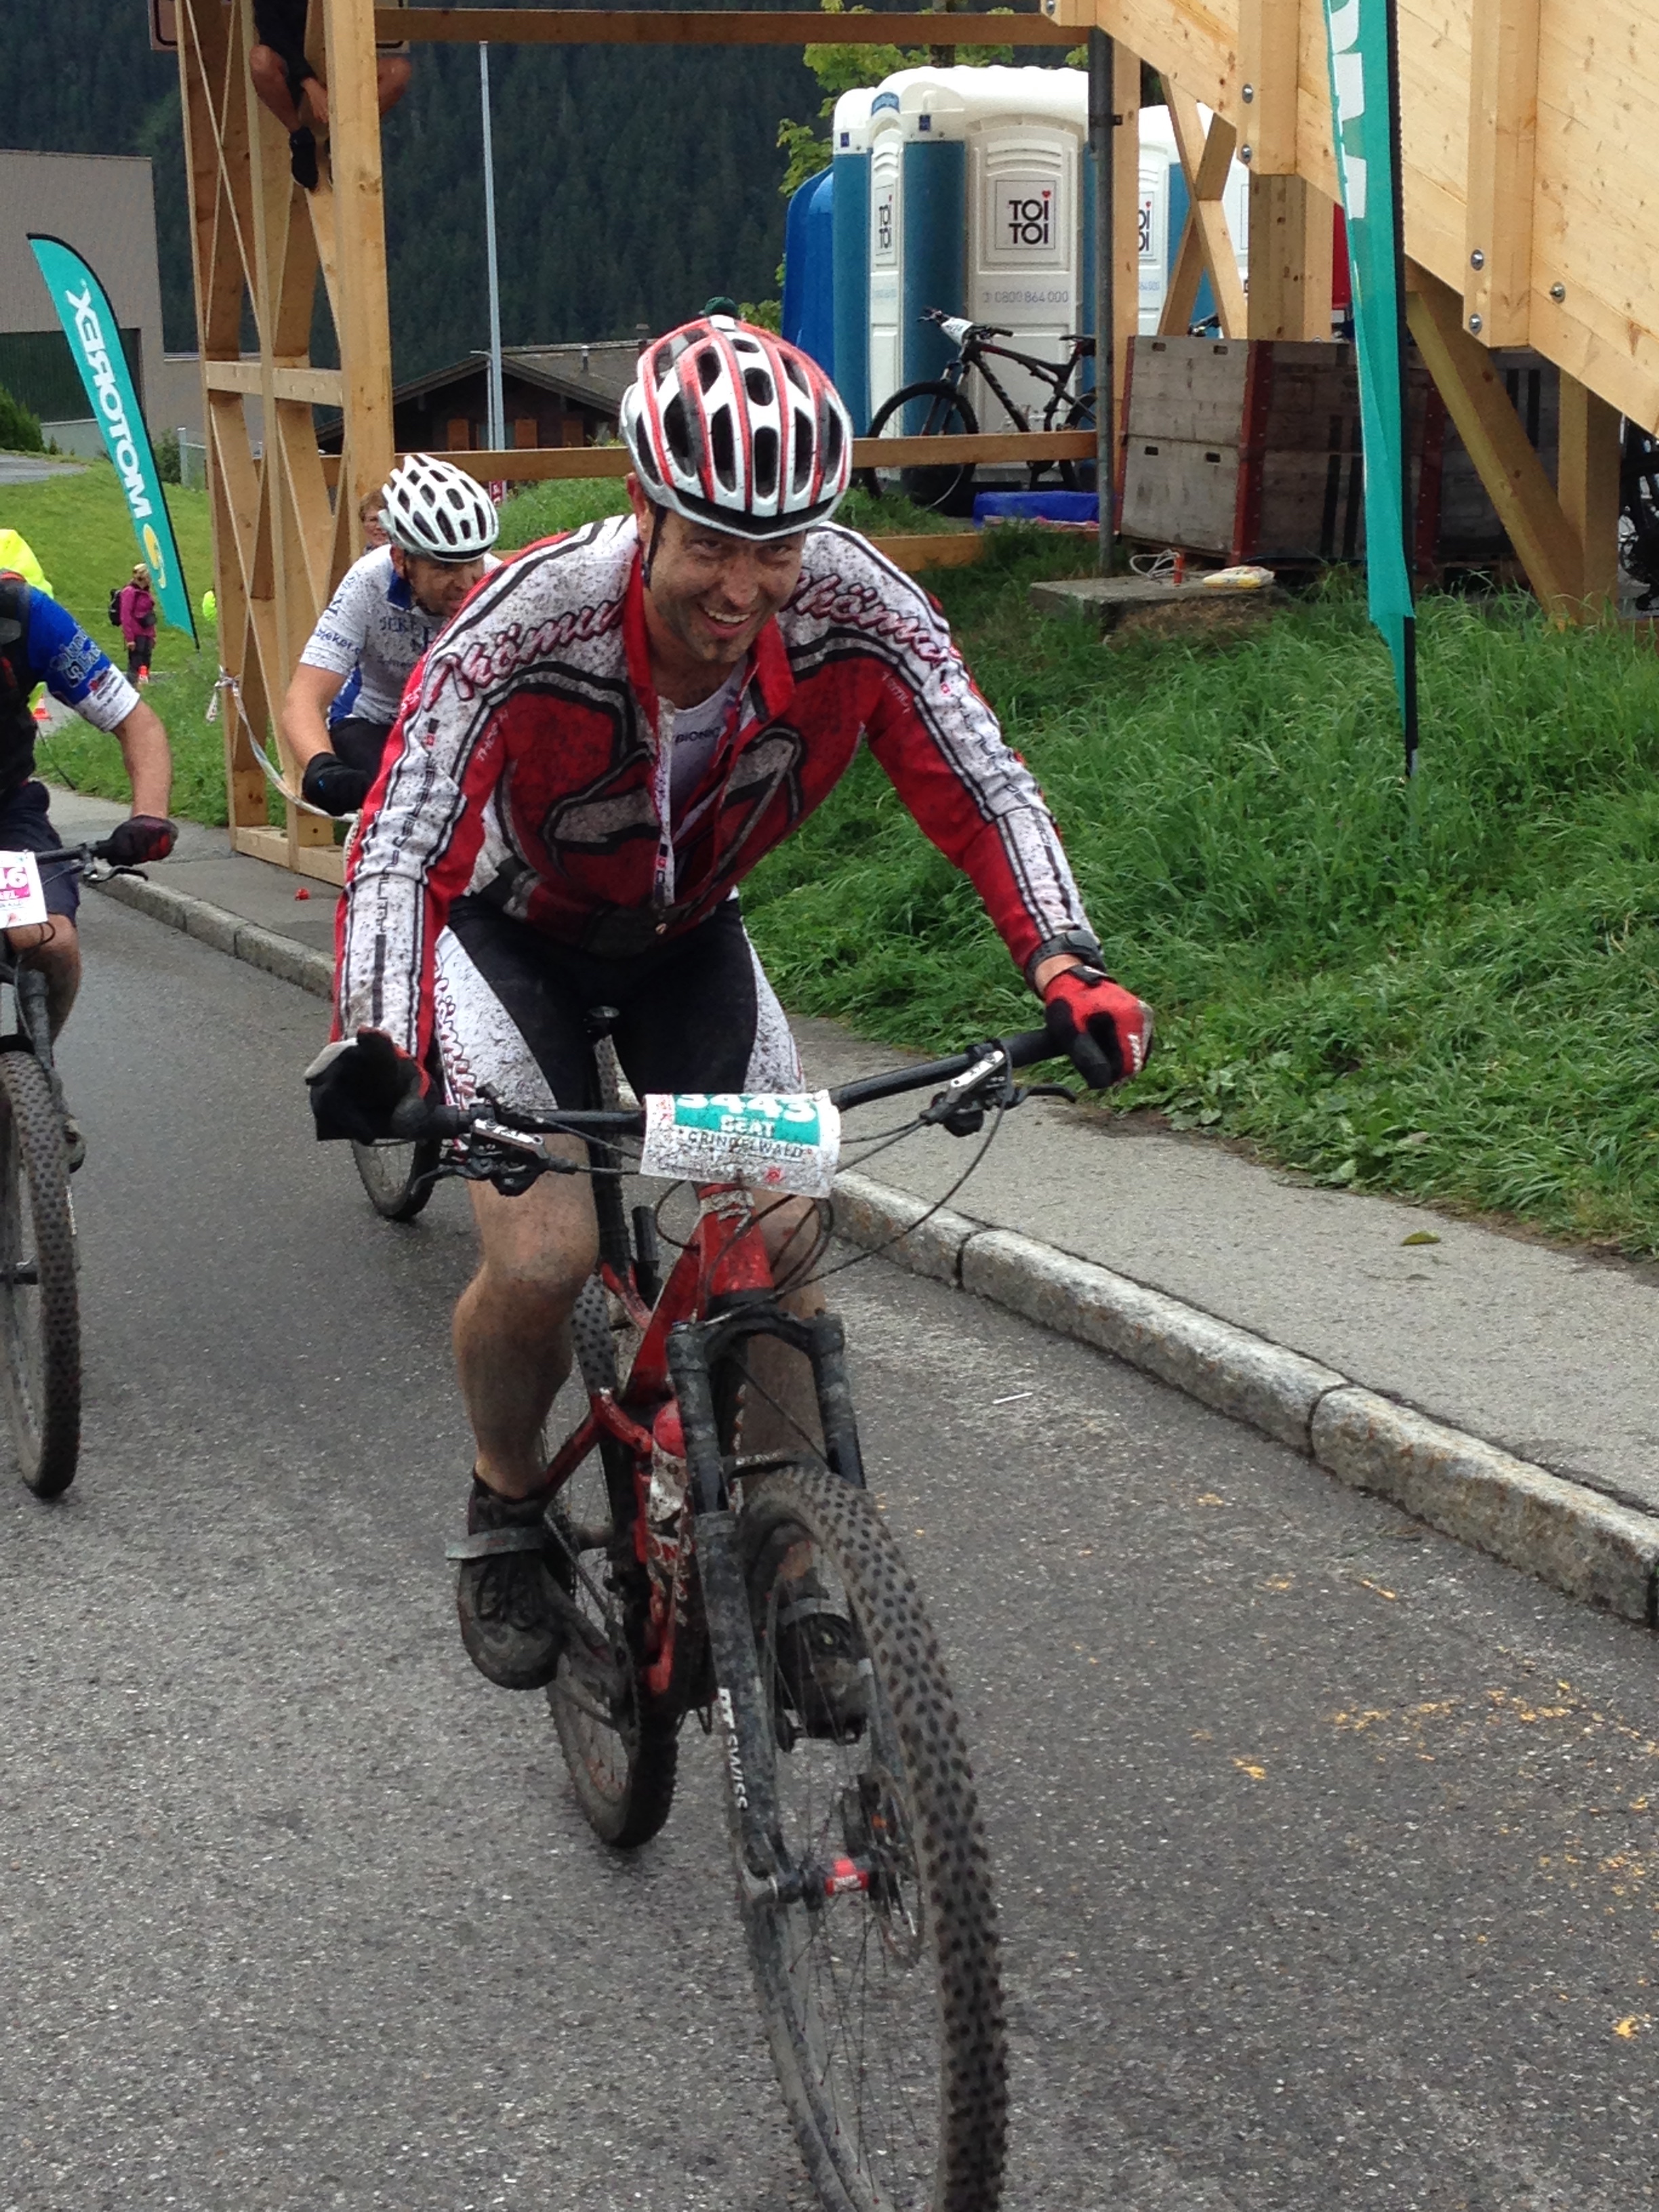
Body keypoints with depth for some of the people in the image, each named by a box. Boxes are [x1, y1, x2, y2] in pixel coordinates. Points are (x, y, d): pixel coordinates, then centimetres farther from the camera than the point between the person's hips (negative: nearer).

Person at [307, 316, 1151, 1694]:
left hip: (687, 935, 3)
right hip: (517, 931, -3)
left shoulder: (860, 611, -28)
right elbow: (402, 851, -40)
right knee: (542, 1258, -20)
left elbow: (981, 788, -25)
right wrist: (375, 1048, -57)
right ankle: (508, 1511, 11)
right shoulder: (530, 625, -36)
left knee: (781, 1236, -12)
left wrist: (1065, 963, -42)